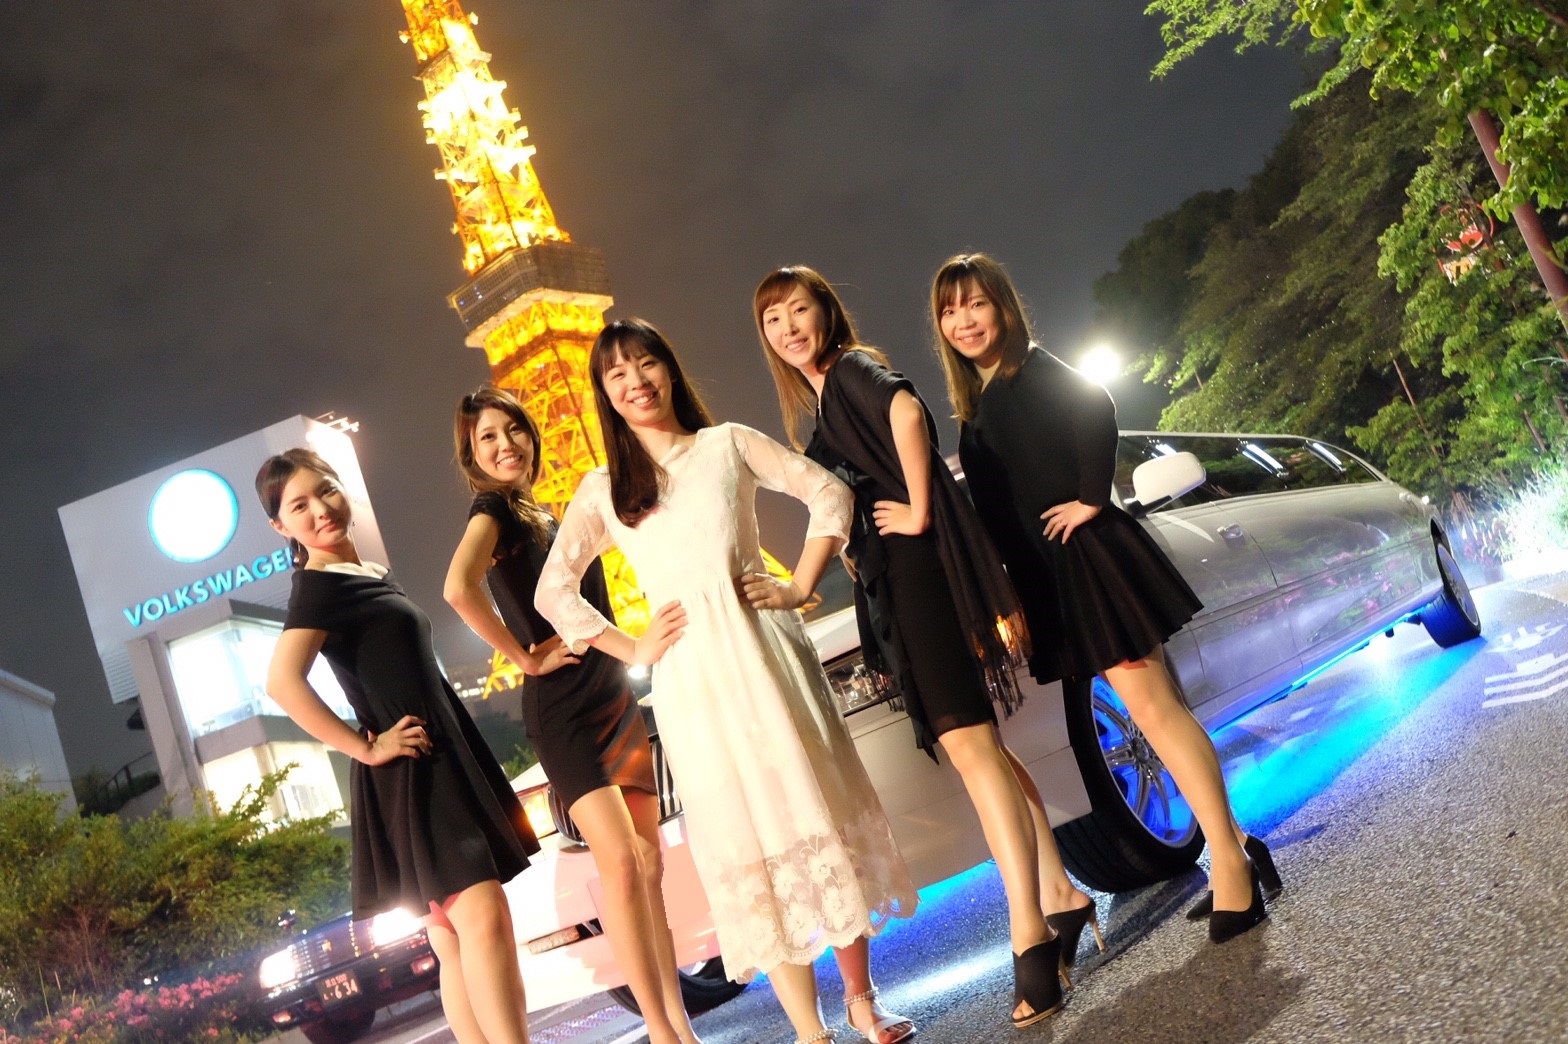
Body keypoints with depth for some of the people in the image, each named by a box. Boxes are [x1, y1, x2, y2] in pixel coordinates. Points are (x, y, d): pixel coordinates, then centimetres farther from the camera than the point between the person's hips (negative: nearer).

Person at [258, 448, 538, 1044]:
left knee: (457, 937, 8)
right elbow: (283, 682, -25)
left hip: (443, 760, 9)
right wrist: (366, 748, -20)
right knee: (481, 916, -16)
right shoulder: (318, 587, -11)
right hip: (406, 770, -9)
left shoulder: (372, 574, 16)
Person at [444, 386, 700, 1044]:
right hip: (563, 711, -8)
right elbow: (460, 587, -28)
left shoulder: (544, 516, 16)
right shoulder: (494, 508, -8)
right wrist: (524, 658, -17)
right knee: (619, 861, -16)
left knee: (649, 864, 7)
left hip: (616, 701, 8)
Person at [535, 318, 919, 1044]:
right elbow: (553, 591, 10)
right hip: (691, 679, 0)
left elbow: (828, 494, 8)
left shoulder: (728, 444, 7)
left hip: (765, 651, 0)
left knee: (817, 811, 4)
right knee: (748, 844, 3)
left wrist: (800, 587, -1)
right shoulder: (604, 488, 7)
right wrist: (632, 650, 2)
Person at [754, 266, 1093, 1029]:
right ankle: (1058, 895, 19)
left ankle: (1029, 933, -13)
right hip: (894, 582, 10)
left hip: (921, 566, -10)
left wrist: (919, 513, -21)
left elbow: (905, 411, -25)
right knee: (976, 741, 11)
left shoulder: (852, 369, -4)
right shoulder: (822, 413, 22)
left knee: (965, 741, -14)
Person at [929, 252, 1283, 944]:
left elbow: (1095, 411, -22)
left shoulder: (1034, 371, -4)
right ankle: (1232, 850, 15)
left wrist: (1091, 497, -20)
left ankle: (1230, 860, -5)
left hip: (1086, 557, -8)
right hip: (1046, 577, 8)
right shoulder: (974, 410, 17)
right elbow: (992, 508, 19)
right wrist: (1004, 595, 13)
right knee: (1152, 710, 9)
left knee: (1152, 707, -10)